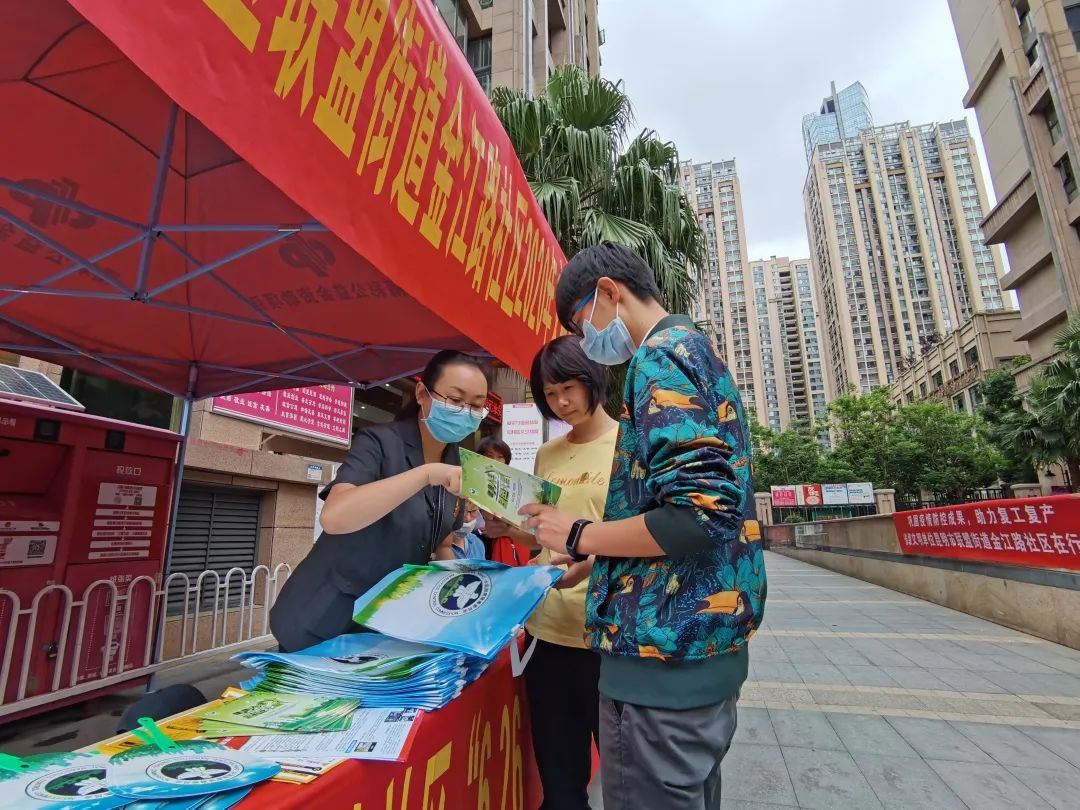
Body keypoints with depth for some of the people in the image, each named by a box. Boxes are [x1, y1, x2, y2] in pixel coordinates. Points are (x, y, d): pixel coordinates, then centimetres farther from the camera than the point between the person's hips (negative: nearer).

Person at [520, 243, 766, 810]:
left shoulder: (662, 355, -14)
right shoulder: (696, 349, 16)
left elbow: (702, 513, -26)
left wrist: (579, 537, -13)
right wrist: (594, 562, 19)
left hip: (667, 645, -10)